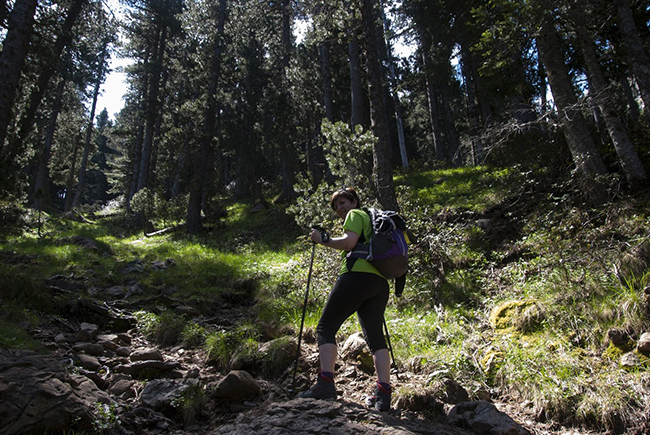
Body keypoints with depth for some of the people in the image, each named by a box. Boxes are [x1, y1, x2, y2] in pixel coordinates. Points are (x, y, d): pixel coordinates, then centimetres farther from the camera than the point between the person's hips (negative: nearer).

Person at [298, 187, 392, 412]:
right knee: (375, 335, 7)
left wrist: (323, 239, 1)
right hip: (380, 282, 9)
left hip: (357, 275, -9)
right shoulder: (374, 221, 33)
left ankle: (326, 383, -18)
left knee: (326, 327, -6)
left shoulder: (356, 214, 7)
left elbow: (349, 242, -9)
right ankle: (384, 393, -1)